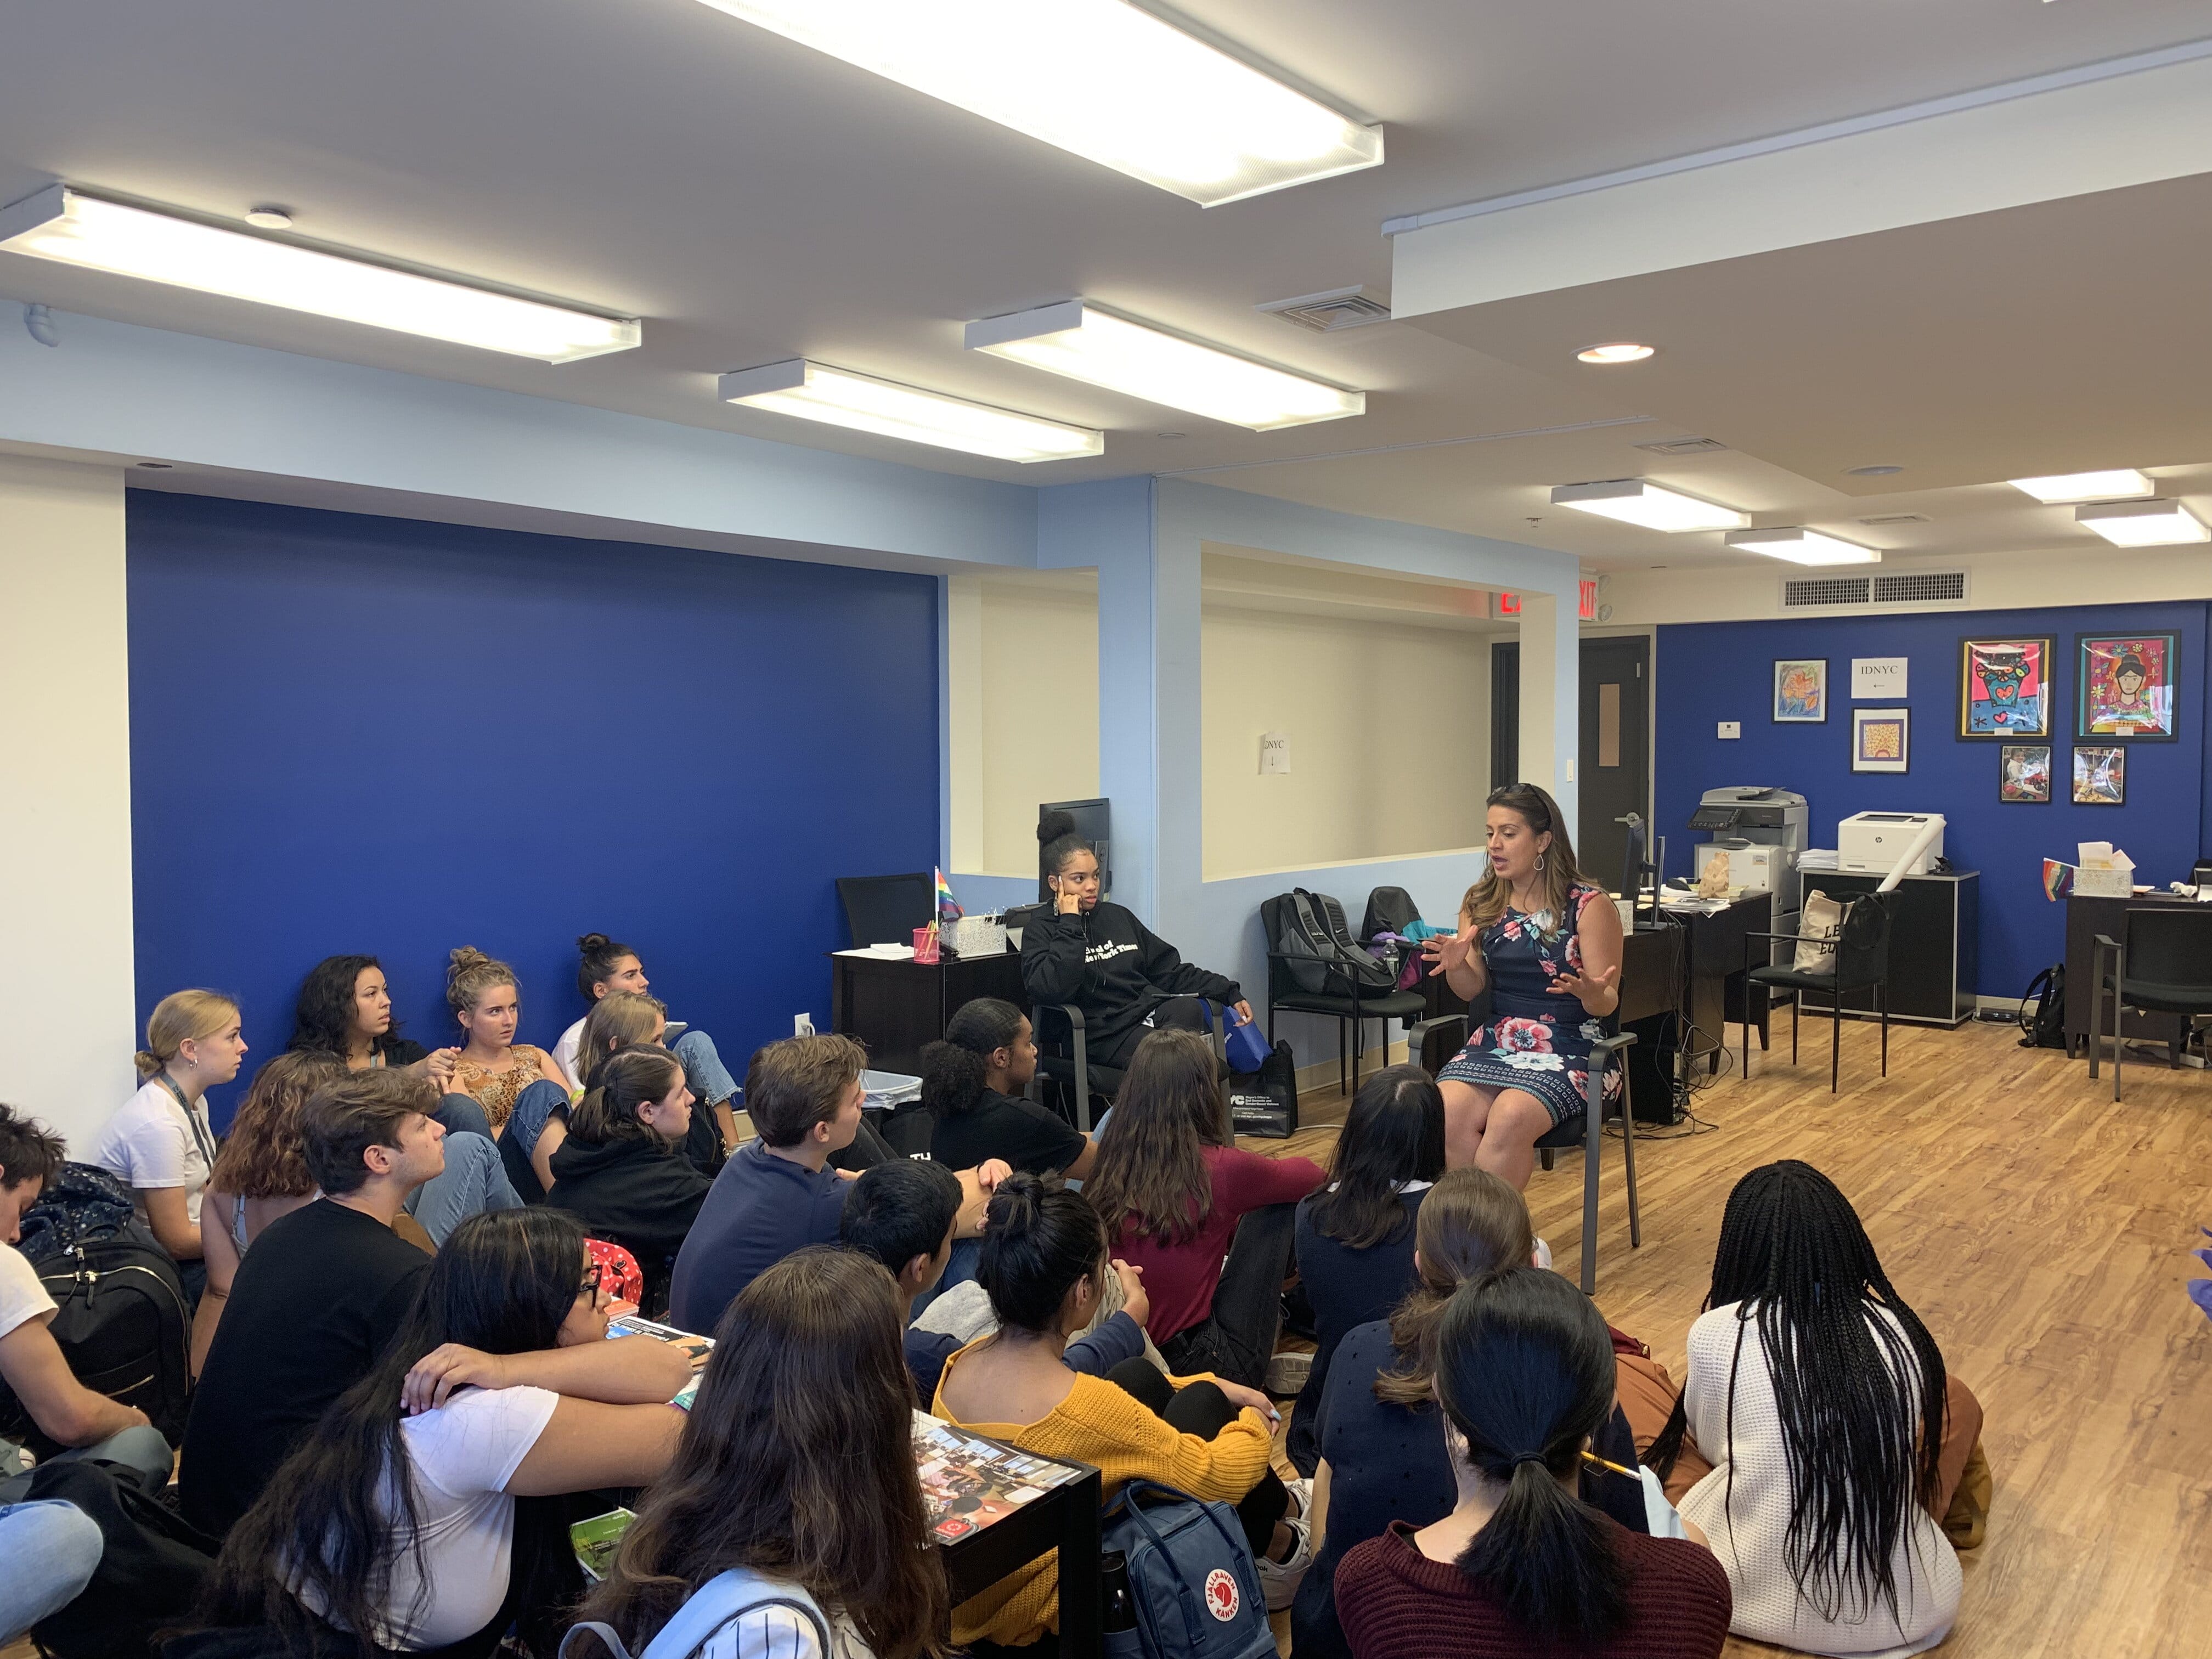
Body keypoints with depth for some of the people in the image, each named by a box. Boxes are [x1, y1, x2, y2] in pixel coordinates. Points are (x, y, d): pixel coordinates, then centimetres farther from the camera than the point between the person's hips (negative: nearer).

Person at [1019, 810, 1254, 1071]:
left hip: (1152, 1012, 6)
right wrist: (1070, 923, -8)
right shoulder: (1040, 933, 5)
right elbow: (1049, 989, -16)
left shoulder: (1118, 916, 22)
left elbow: (1171, 970, 23)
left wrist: (1230, 994, 14)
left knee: (1189, 1008, -30)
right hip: (1105, 1032, -6)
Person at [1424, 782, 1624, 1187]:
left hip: (1569, 1049, -3)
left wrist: (1592, 993, -29)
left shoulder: (1589, 906, -4)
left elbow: (1606, 1004, -5)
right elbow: (1471, 990, 6)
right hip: (1495, 1042, 4)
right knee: (1445, 1113, -26)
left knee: (1509, 1119, -32)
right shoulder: (1480, 903, 8)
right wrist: (1455, 966, -17)